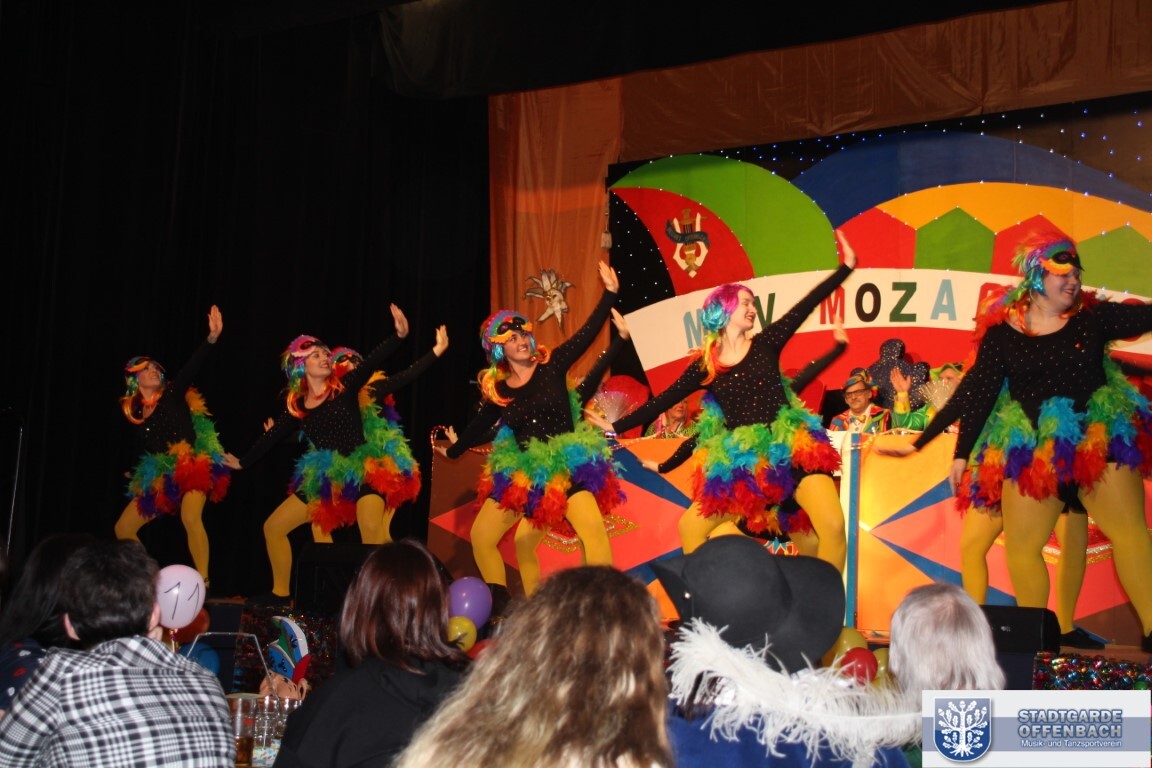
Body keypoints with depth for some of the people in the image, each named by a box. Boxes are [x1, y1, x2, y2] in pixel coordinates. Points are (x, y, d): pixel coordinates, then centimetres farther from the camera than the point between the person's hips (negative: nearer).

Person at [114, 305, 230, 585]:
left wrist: (212, 338, -29)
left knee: (191, 518, -30)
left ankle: (202, 581, -27)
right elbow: (140, 451, 17)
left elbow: (192, 368, -16)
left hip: (190, 468, -6)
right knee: (123, 528, 5)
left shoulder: (173, 395, 0)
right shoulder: (133, 411, 11)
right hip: (157, 476, 6)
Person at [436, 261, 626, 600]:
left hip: (566, 466, -3)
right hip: (521, 473, 4)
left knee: (593, 528, -26)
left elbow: (586, 333, -6)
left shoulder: (551, 364, -1)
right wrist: (454, 449, 36)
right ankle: (499, 605, 15)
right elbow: (480, 425, 23)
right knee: (481, 536, 0)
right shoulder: (496, 389, 5)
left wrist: (609, 294, -11)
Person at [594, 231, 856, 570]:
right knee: (689, 528, 2)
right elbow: (662, 401, 13)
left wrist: (847, 266, -4)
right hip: (742, 462, 2)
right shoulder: (703, 367, 6)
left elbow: (806, 306, 0)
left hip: (789, 450, -2)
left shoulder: (765, 344, 4)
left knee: (832, 525, -20)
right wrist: (616, 427, 14)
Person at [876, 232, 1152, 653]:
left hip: (1101, 439, 0)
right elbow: (978, 394, 2)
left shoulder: (1094, 316, 4)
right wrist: (963, 453, 1)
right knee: (1021, 543, 0)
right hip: (1031, 449, 0)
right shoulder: (1001, 333, 1)